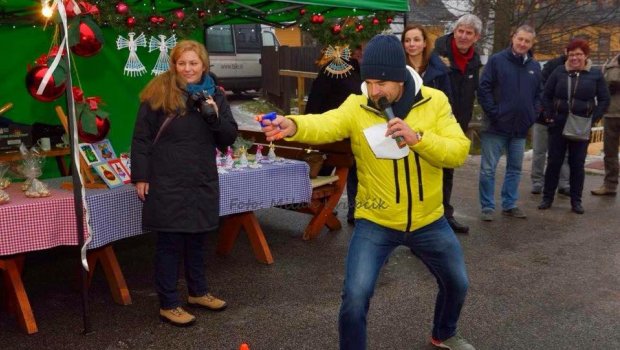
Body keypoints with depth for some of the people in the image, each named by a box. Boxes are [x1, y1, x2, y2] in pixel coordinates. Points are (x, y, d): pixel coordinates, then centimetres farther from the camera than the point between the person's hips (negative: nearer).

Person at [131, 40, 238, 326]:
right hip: (167, 183, -5)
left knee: (196, 239, 17)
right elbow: (141, 138, -6)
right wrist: (140, 176, -10)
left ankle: (198, 292, 34)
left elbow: (229, 138, 6)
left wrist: (215, 117, -12)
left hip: (203, 181, 5)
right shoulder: (159, 93, -7)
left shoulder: (214, 95, 6)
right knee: (170, 243, 2)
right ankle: (168, 304, 14)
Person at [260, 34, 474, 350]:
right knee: (355, 296, -12)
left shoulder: (434, 102, -10)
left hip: (428, 221, 3)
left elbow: (459, 152, -16)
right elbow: (324, 125, -35)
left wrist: (417, 137, -32)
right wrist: (293, 125, -57)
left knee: (457, 283, 20)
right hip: (376, 222, -2)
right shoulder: (356, 106, -15)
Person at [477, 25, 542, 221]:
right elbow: (484, 89, -9)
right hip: (496, 126, -5)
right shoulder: (497, 60, -5)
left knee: (515, 168, 13)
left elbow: (538, 95, 16)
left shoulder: (535, 67, 9)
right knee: (488, 169, -1)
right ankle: (487, 207, 9)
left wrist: (532, 116, 4)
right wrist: (493, 113, -14)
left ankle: (510, 205, 25)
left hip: (521, 129, 5)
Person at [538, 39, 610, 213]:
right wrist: (550, 115, -2)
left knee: (577, 163, 6)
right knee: (554, 161, 5)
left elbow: (604, 99, 4)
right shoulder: (559, 72, 2)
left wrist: (593, 118, -6)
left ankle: (576, 200, 15)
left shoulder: (595, 74, 1)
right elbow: (546, 95, 7)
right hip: (558, 124, 0)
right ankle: (547, 197, 15)